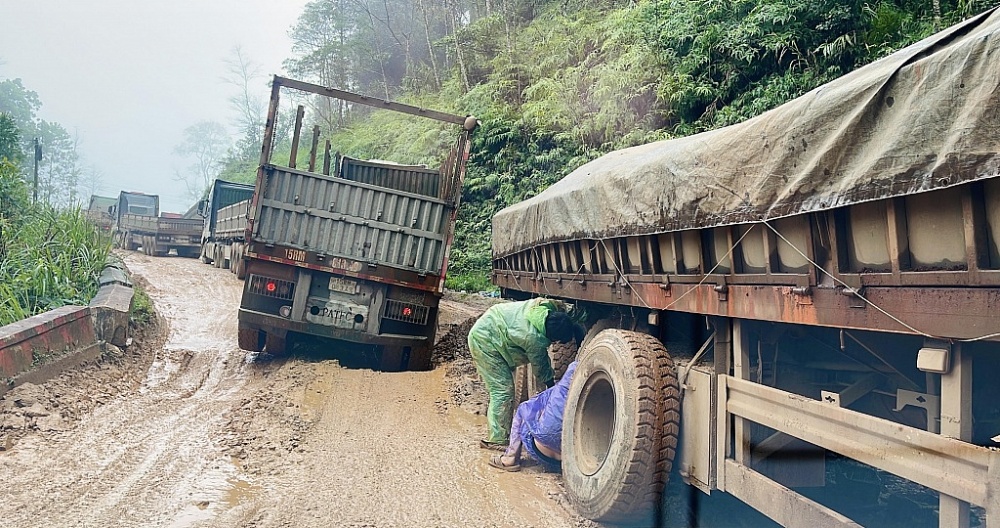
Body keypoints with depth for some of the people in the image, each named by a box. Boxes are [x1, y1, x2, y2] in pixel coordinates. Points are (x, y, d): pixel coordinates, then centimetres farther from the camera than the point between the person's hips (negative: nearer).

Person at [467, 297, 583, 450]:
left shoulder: (551, 308, -14)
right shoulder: (535, 339, -30)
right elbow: (540, 368, -12)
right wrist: (552, 387, 4)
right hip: (484, 339, -10)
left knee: (503, 387, 12)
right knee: (503, 389, -10)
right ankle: (497, 440, -4)